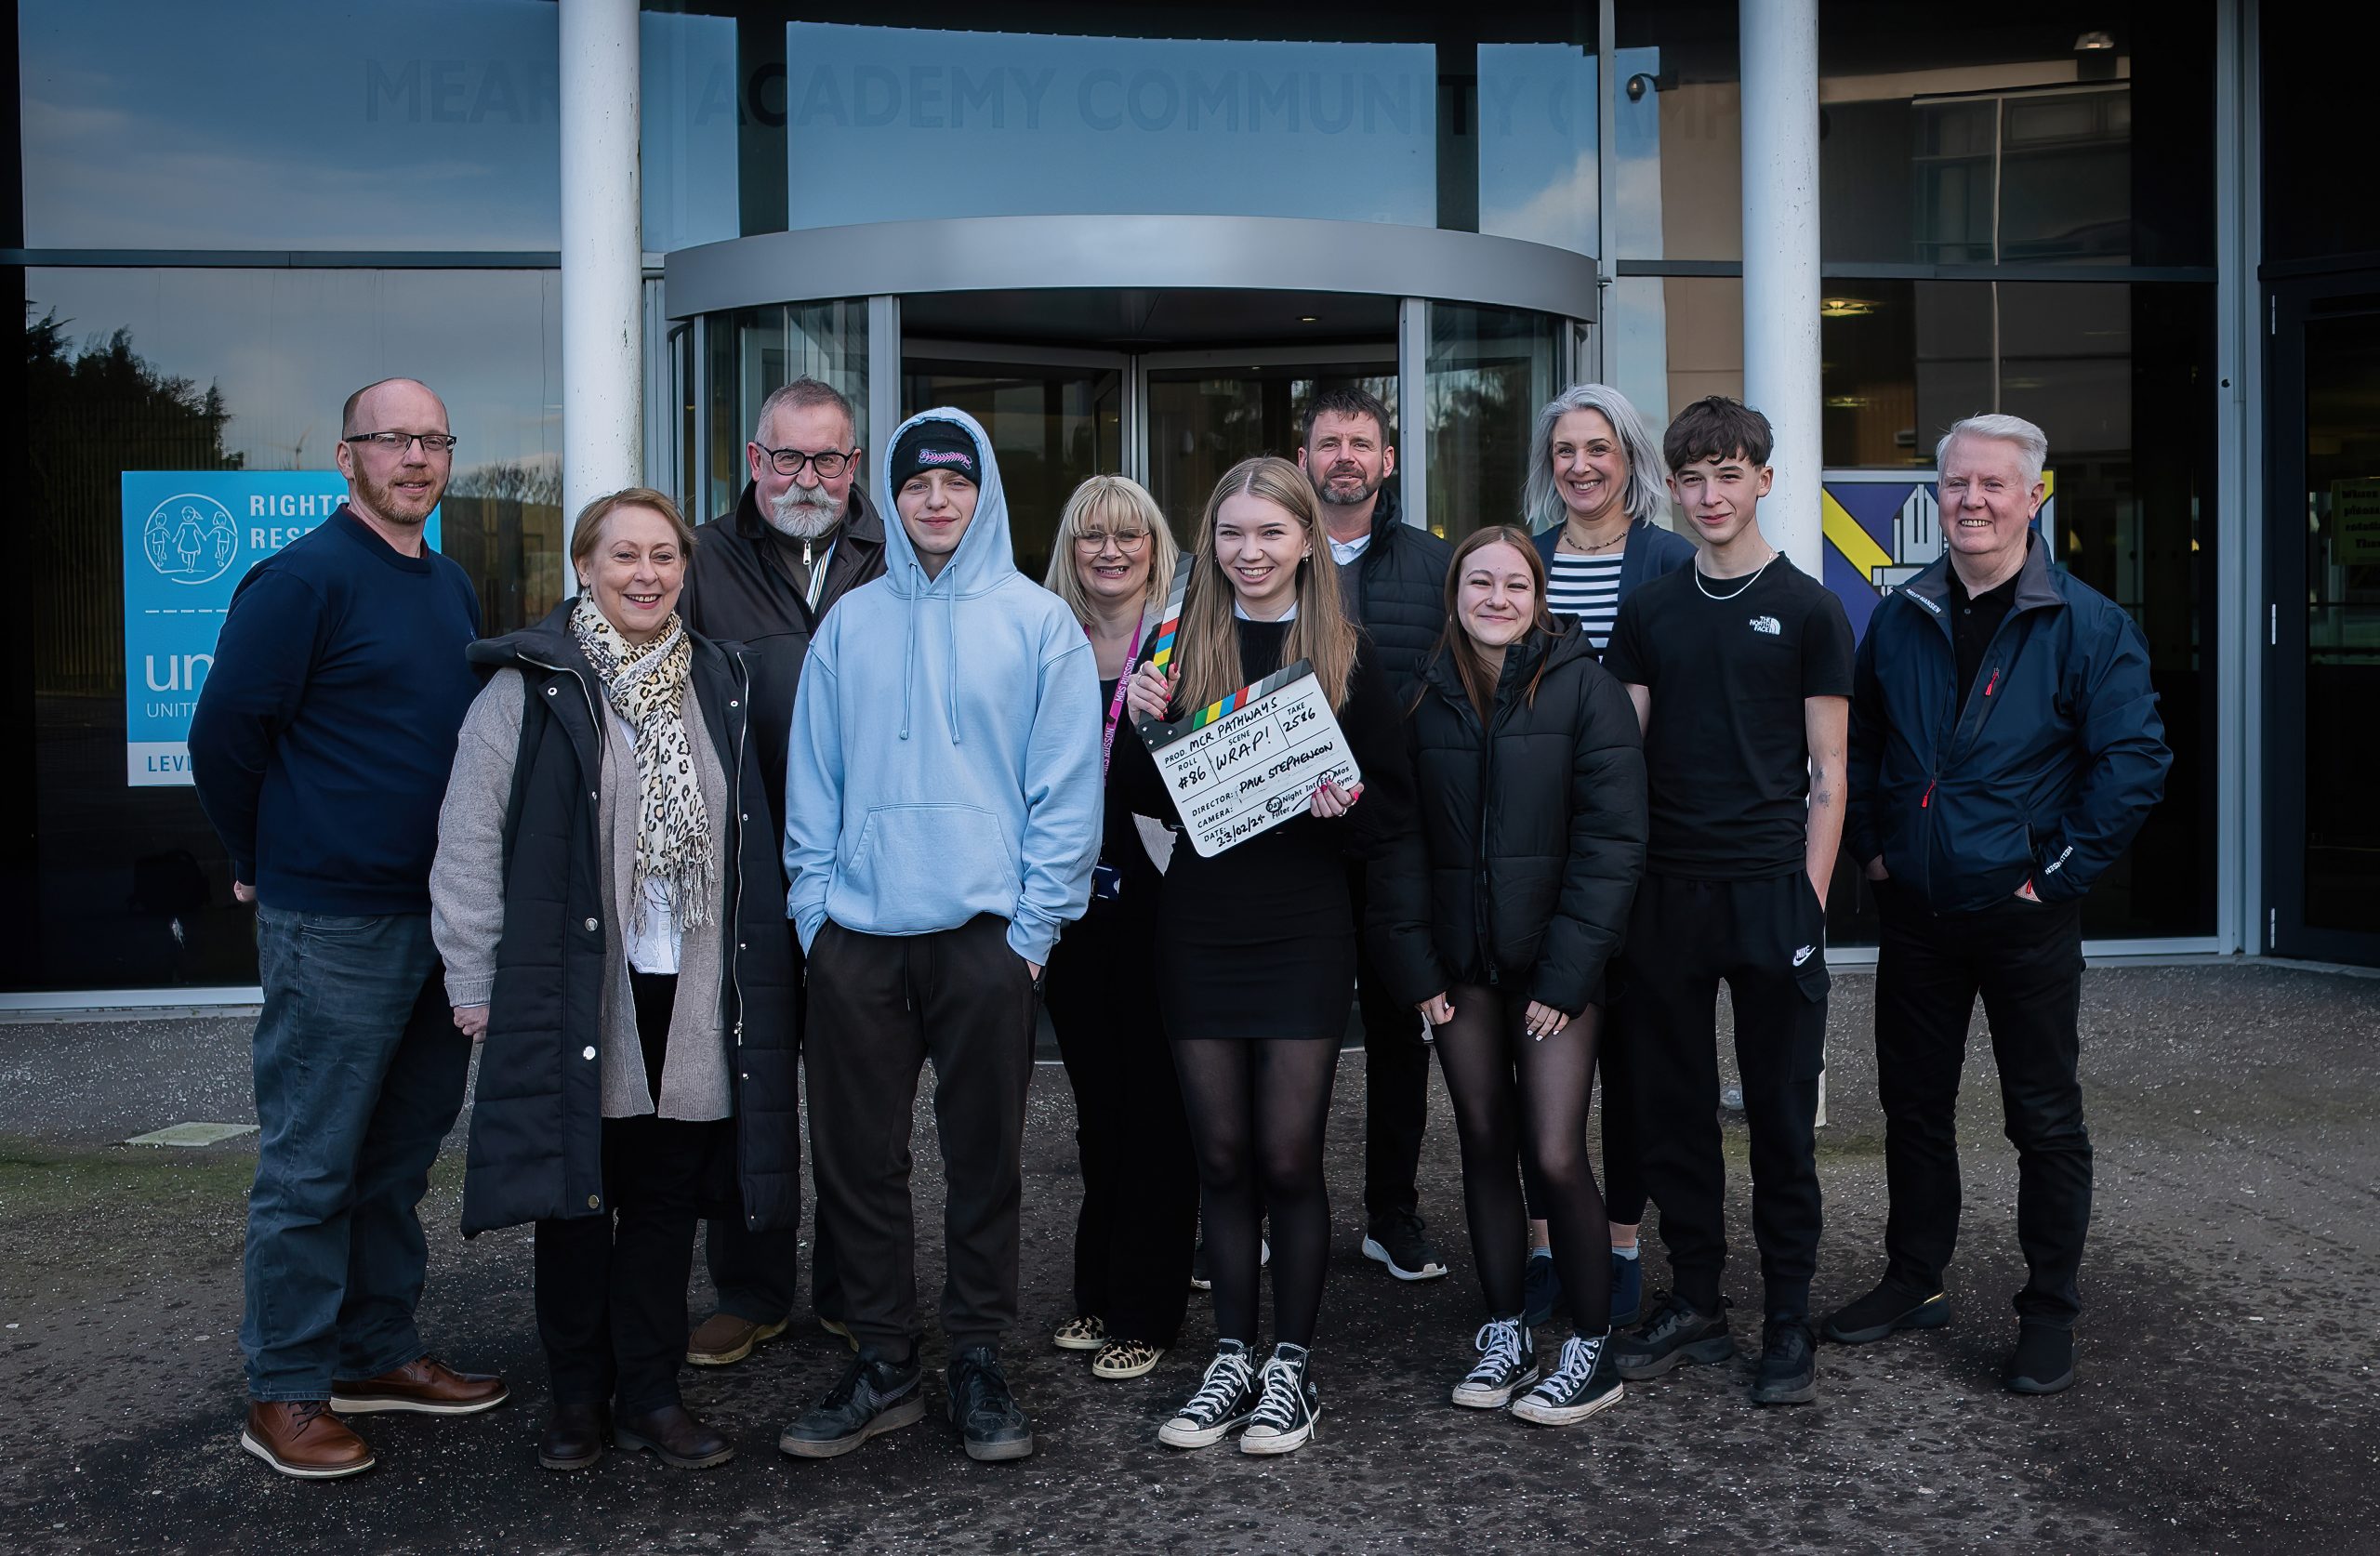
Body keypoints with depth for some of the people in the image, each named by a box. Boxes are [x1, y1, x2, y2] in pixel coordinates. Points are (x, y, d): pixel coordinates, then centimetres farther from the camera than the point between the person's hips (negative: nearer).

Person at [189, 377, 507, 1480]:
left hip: (441, 914, 8)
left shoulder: (451, 590, 13)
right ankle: (284, 1392, 14)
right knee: (310, 1165, 2)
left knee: (400, 1152, 15)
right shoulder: (303, 579, -11)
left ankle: (377, 1353, 28)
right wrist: (266, 865, 0)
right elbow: (224, 735, -11)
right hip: (332, 924, -7)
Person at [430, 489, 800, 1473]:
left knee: (666, 1197, 9)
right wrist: (474, 981, -5)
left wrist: (754, 977, 13)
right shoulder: (528, 686, -3)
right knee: (576, 1194, 6)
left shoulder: (719, 684, 12)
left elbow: (750, 845, 16)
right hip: (571, 992, -3)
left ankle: (651, 1393, 22)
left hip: (688, 995, 4)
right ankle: (578, 1398, 22)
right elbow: (468, 844, -3)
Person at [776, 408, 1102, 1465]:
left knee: (985, 1158, 6)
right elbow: (812, 777, 10)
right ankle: (883, 1365, 20)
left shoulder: (1037, 621, 3)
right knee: (857, 1154, 7)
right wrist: (815, 908, 1)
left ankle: (978, 1362, 20)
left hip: (985, 931, -2)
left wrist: (1034, 926, -7)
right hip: (856, 936, 3)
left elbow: (1066, 786, -1)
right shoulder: (850, 623, 11)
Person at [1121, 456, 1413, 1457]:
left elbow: (1393, 807, 3)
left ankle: (1291, 1368, 16)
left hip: (1304, 931, -2)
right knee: (1222, 1157, 9)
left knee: (1289, 1159, 1)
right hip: (1198, 929, 2)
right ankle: (1230, 1362, 22)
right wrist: (1145, 725, -10)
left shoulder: (1347, 656, 2)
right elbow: (1152, 801, 7)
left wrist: (1347, 805, -17)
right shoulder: (1181, 647, 7)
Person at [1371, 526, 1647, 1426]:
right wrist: (1415, 967, -2)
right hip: (1461, 963, 4)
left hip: (1554, 962, -4)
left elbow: (1612, 837, -8)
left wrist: (1567, 972, -13)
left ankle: (1591, 1350, 10)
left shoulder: (1582, 686, -4)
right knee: (1484, 1143, 10)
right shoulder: (1426, 696, 6)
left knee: (1555, 1155, -8)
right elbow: (1401, 839, 5)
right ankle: (1505, 1333, 24)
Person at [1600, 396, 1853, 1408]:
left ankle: (1788, 1323, 15)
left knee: (1782, 1116, 3)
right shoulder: (1647, 612, 10)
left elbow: (1826, 776, 0)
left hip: (1771, 893, -3)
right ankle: (1695, 1303, 22)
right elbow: (1623, 761, 11)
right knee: (1672, 1109, 9)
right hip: (1666, 895, 3)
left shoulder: (1806, 610, 1)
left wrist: (1809, 898, -8)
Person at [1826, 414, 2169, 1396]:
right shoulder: (1900, 620, 5)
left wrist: (2060, 871, -13)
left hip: (2027, 917, -4)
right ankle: (1915, 1279, 30)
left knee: (2046, 1121, 6)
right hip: (1914, 914, 4)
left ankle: (2049, 1312, 20)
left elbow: (2135, 760, -11)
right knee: (1912, 1104, 14)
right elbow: (1857, 745, 16)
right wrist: (1872, 847, 8)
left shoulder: (2087, 625, -7)